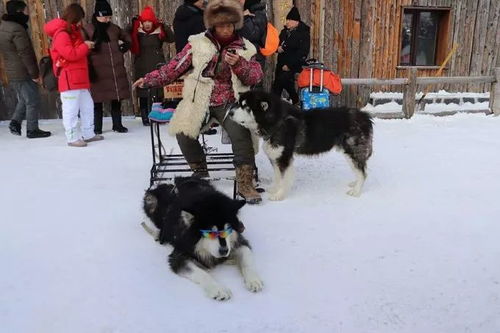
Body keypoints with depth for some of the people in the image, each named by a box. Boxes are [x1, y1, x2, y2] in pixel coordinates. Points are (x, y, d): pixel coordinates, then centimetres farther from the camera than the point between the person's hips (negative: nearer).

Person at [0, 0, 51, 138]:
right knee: (33, 101, 1)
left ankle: (15, 122, 13)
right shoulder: (17, 29, -17)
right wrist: (34, 73, -16)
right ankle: (32, 130, 7)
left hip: (12, 73, 9)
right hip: (23, 73, -9)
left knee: (23, 99, 21)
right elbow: (25, 54, -20)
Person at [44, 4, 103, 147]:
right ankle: (73, 138, 1)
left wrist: (86, 46, 8)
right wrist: (85, 46, -11)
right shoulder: (61, 33, -12)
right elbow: (70, 54, -21)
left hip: (79, 78, 10)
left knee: (87, 106, 14)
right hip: (69, 79, -10)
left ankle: (88, 134, 22)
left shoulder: (72, 32, 20)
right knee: (71, 109, -5)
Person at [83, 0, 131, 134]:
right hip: (98, 71, -4)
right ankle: (97, 128, 10)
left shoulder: (114, 28, 10)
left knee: (117, 98, 8)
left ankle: (117, 125, 18)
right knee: (98, 100, 1)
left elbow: (128, 39, 27)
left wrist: (123, 48, 11)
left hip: (116, 70, 4)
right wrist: (89, 69, -12)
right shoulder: (88, 29, -3)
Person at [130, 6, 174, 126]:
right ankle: (145, 117, 6)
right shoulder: (137, 32, 1)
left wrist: (165, 27, -20)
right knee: (143, 93, -1)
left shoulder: (159, 31, 3)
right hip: (142, 68, 0)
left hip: (157, 66, 1)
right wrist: (133, 23, -17)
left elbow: (171, 39, -8)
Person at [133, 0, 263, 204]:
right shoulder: (198, 43, 4)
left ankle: (245, 183, -15)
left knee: (241, 134, -27)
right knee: (184, 134, -22)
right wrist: (150, 79, -1)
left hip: (229, 102, 0)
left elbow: (256, 77, 2)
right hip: (199, 100, 1)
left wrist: (239, 64, -16)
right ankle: (200, 171, 5)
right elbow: (175, 66, 5)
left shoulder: (245, 48, 7)